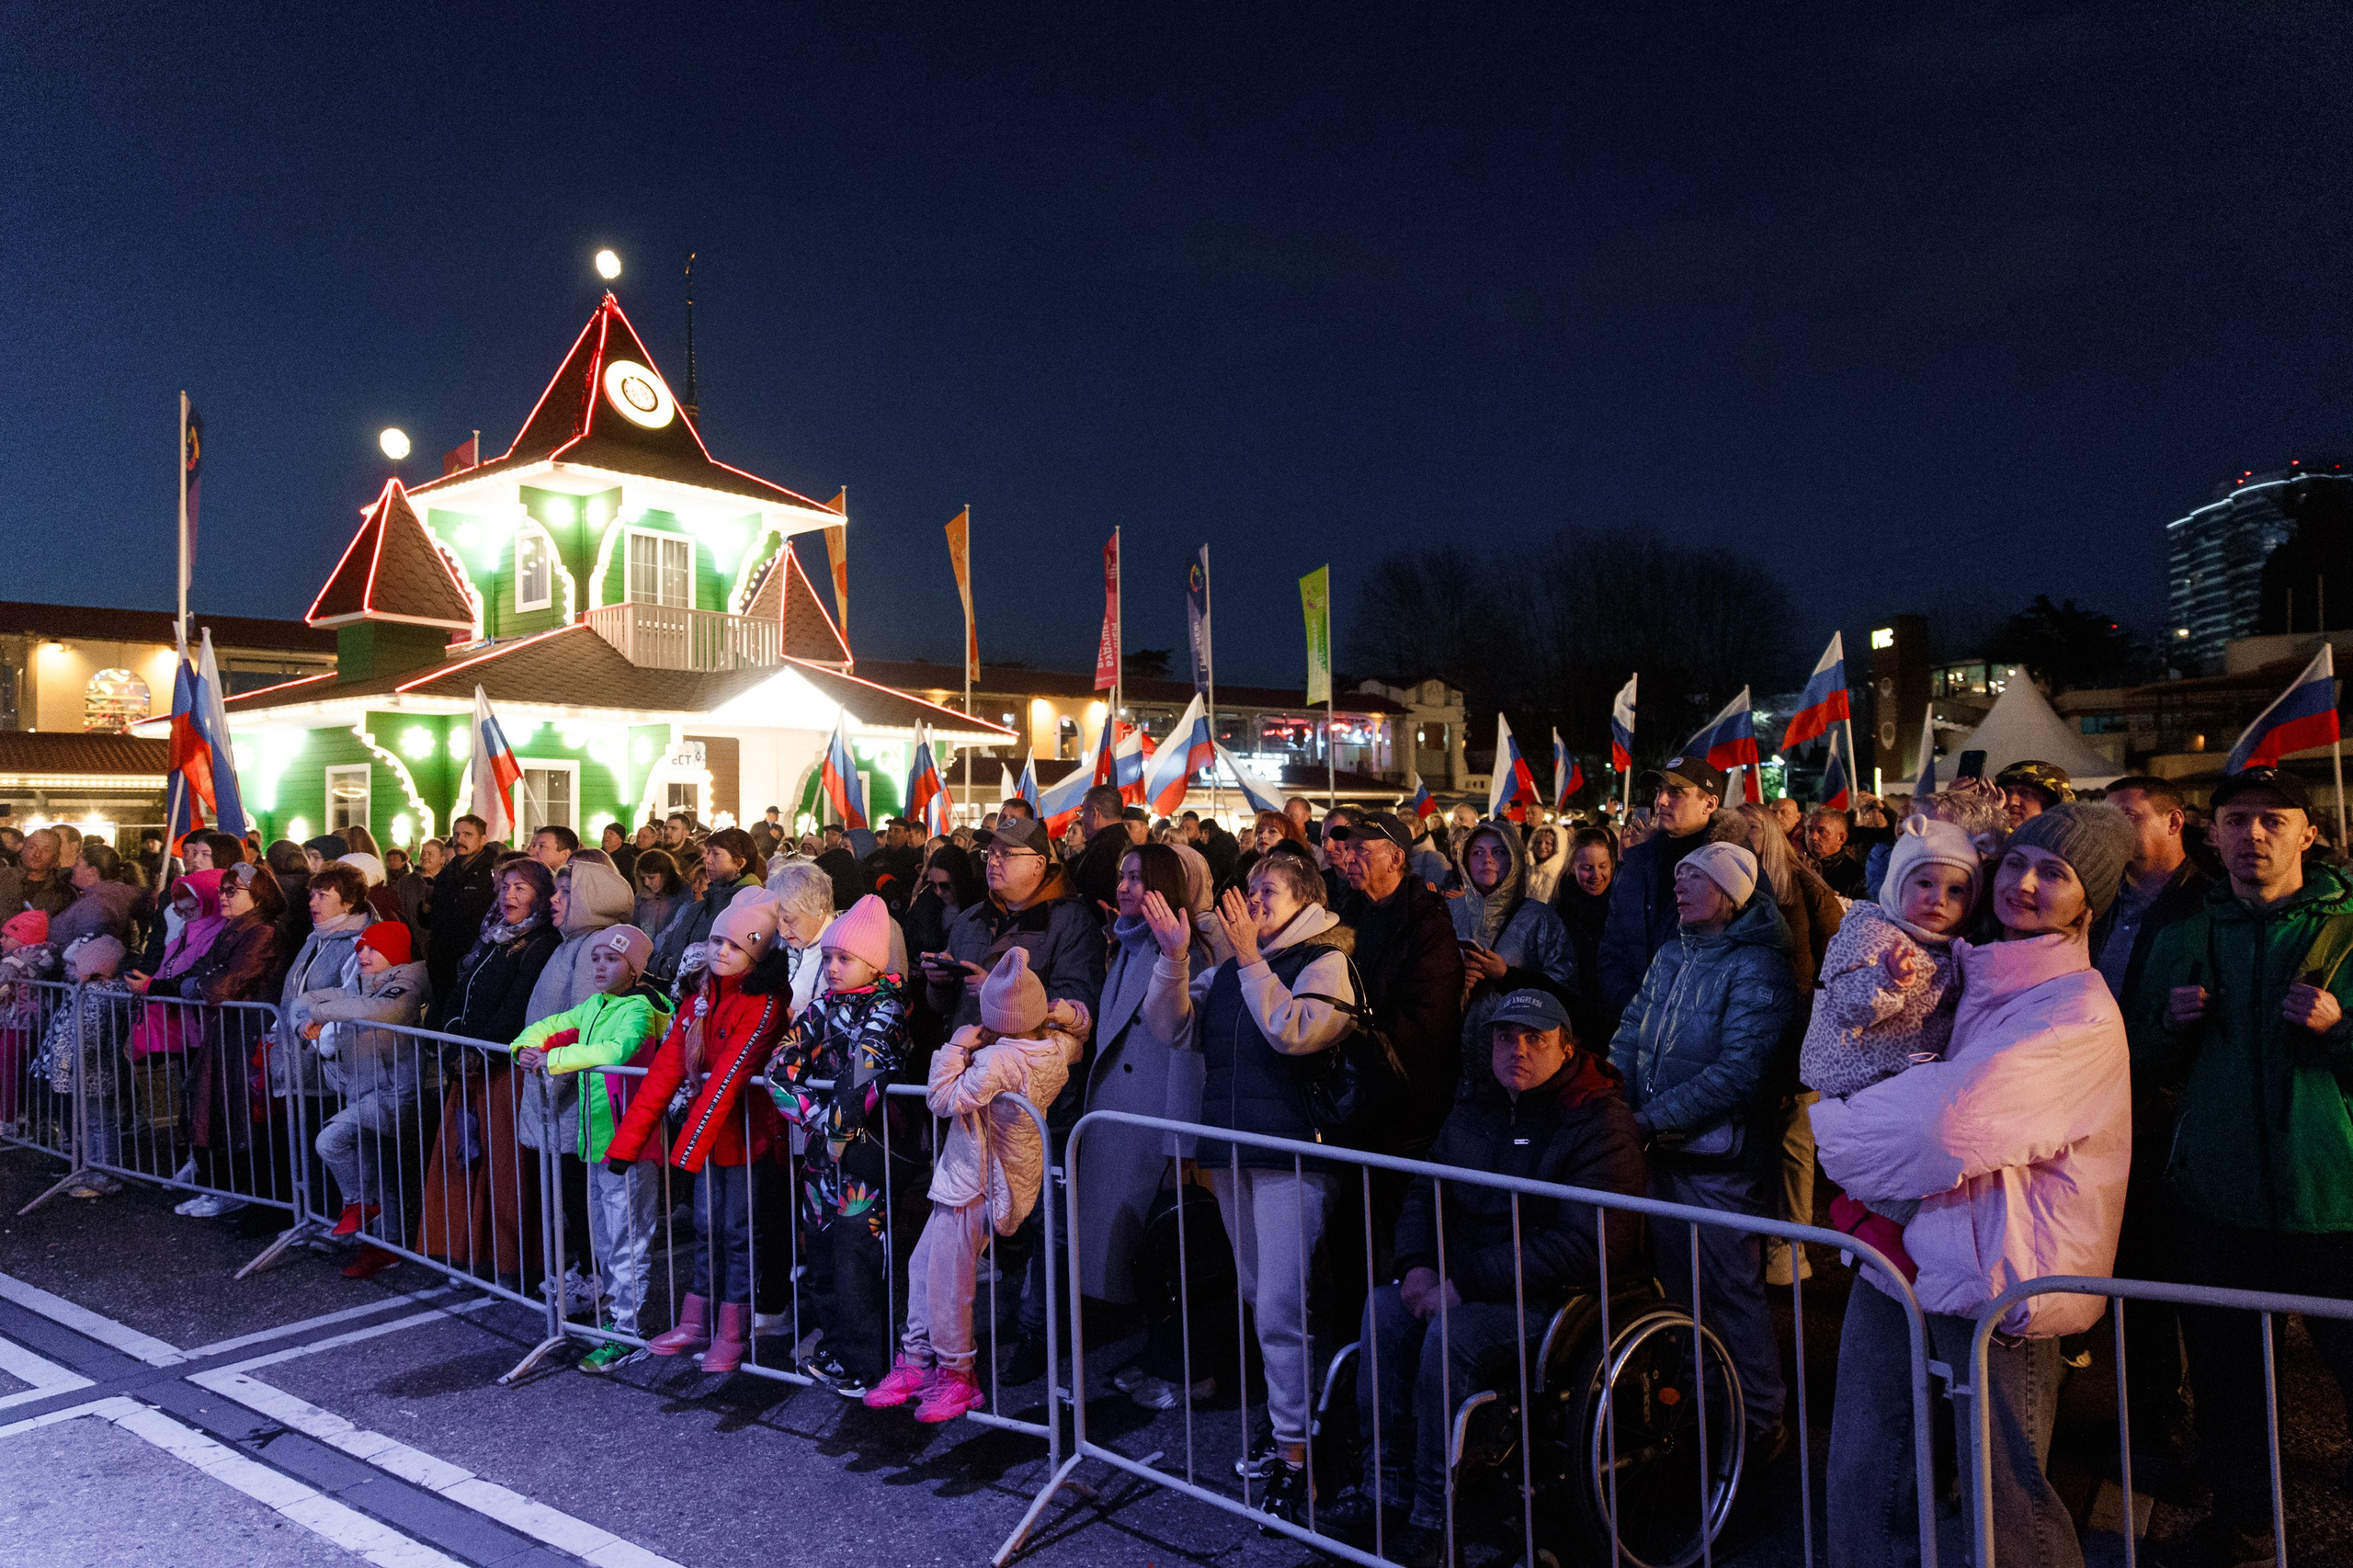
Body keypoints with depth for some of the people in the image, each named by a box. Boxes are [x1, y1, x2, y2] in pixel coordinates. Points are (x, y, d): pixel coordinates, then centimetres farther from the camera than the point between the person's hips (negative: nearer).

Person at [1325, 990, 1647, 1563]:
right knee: (1385, 1306, -18)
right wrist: (1417, 1264, -6)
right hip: (1468, 1282, 7)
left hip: (1561, 1297, -7)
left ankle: (1432, 1518, -17)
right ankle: (1386, 1489, -13)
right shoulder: (1474, 1111, 10)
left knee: (1453, 1332, -30)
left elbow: (1586, 1246, -21)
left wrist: (1465, 1283, -22)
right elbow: (1425, 1192, 17)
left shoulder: (1601, 1123, -12)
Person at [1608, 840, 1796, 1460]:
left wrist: (1653, 1116, -20)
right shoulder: (1672, 955, 11)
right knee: (1678, 1287, 17)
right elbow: (1631, 1035, 9)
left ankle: (1761, 1422, 19)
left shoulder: (1758, 967, -13)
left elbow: (1739, 1070, -21)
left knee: (1734, 1292, 3)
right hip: (1665, 1152, 7)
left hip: (1722, 1158, -7)